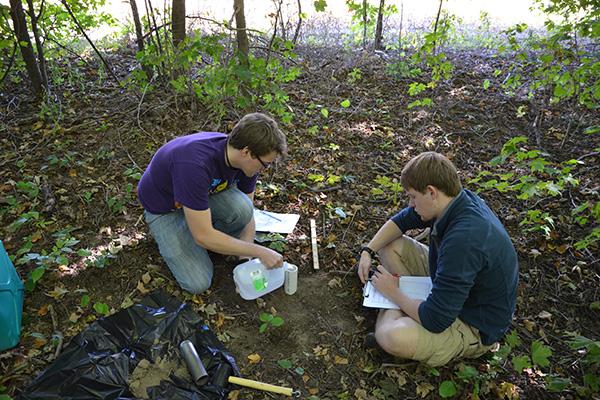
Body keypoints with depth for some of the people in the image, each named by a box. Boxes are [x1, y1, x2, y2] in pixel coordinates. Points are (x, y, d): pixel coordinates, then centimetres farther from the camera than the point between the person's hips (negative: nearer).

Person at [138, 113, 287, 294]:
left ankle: (220, 243, 3)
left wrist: (247, 258, -16)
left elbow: (247, 212, -6)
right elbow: (203, 236, -37)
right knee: (198, 283, -15)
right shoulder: (195, 164, -41)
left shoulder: (246, 161, -20)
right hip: (164, 208, -4)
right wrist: (260, 252, -31)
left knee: (241, 208, -29)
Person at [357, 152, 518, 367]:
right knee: (390, 243, 4)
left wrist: (393, 293, -16)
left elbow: (435, 321, -33)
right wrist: (368, 251, -6)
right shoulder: (458, 200, -11)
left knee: (392, 337, -34)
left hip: (476, 326, -8)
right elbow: (401, 220, 6)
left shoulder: (463, 239, -38)